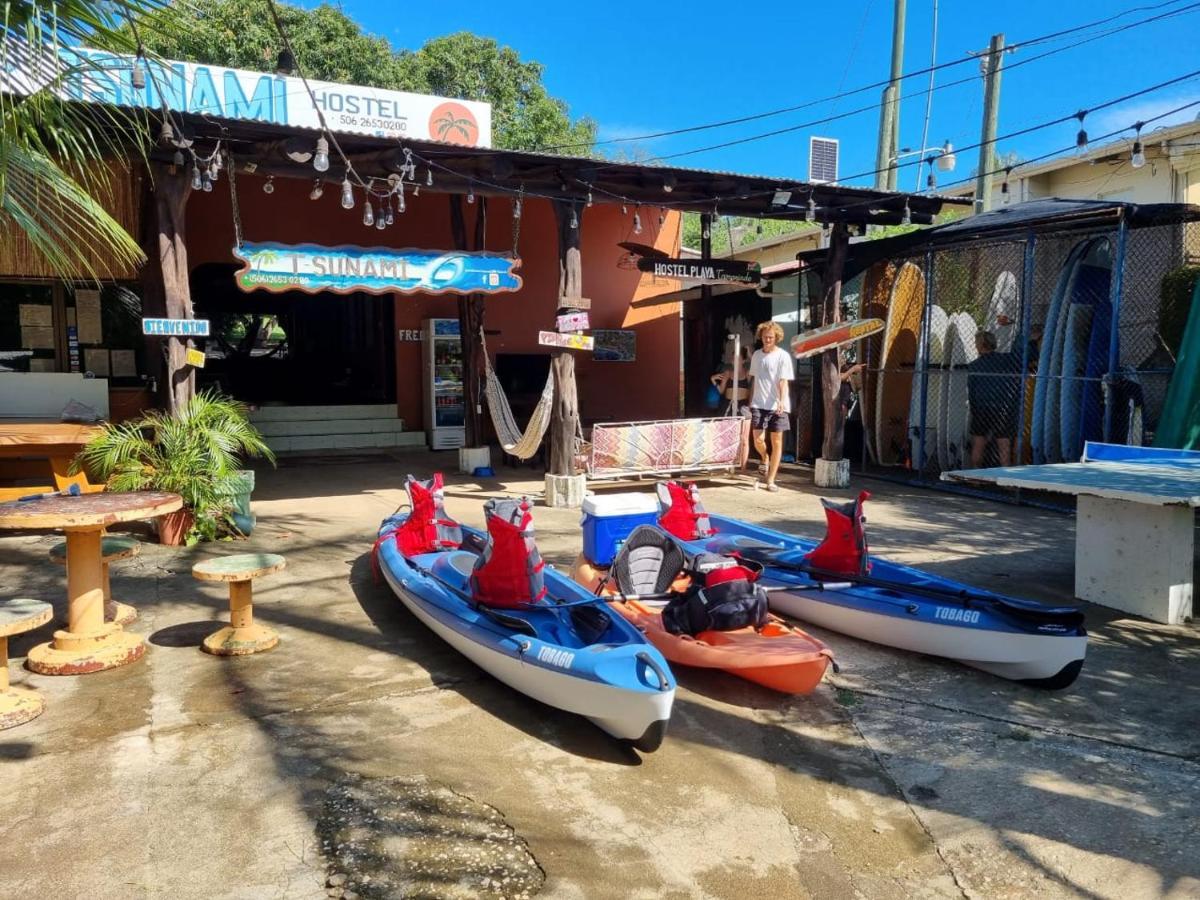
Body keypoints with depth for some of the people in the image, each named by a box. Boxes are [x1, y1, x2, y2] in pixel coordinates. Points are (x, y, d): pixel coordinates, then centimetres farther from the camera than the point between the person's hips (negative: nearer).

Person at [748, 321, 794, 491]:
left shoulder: (783, 356, -4)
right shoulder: (756, 355, 11)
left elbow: (784, 381, -11)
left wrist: (782, 401, -25)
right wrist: (751, 401, 17)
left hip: (777, 406, -3)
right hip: (758, 405, 3)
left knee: (776, 442, 1)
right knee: (758, 440, -7)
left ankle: (771, 480, 8)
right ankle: (765, 459, 28)